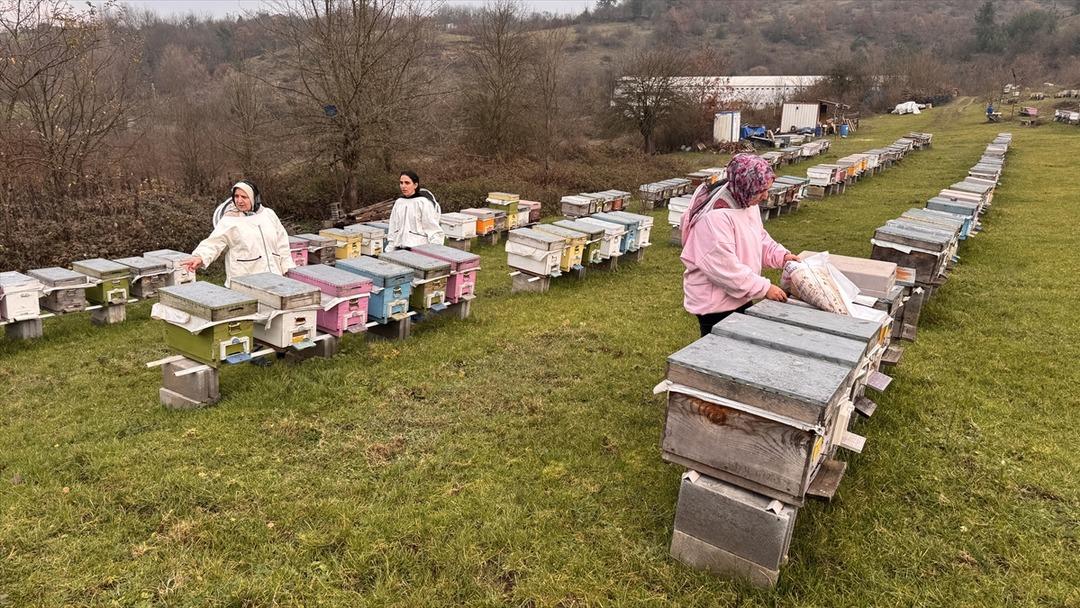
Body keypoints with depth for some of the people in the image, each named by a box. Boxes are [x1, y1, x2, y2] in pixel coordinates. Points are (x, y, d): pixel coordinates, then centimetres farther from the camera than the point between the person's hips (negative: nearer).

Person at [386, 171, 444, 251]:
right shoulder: (399, 202, 11)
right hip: (399, 249, 6)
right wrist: (389, 249, 15)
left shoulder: (423, 202, -8)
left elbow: (433, 230, -8)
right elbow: (393, 229, 17)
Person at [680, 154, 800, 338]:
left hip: (739, 298, 9)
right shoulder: (715, 217, -29)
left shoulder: (746, 203, 1)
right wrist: (765, 288, -24)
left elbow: (760, 239, 16)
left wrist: (781, 255, -2)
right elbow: (726, 269, -30)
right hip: (715, 304, -9)